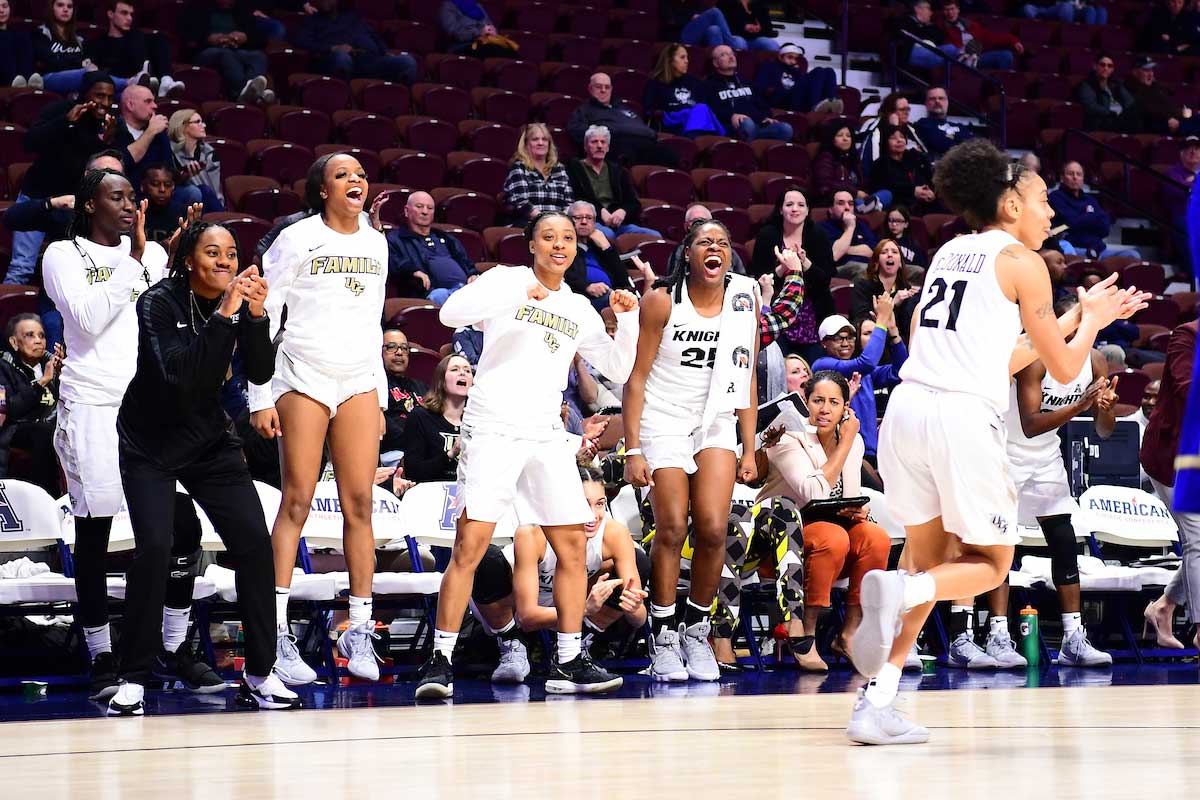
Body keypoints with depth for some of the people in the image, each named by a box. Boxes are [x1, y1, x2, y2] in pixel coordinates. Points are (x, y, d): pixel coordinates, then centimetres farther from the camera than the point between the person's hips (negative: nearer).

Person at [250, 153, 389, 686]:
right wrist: (261, 397, -9)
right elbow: (262, 318, -4)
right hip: (303, 378, -4)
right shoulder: (297, 239, -3)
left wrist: (380, 395, 18)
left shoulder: (375, 243, 13)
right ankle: (277, 634, -6)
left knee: (359, 503, 0)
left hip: (359, 382, 5)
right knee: (297, 502, -7)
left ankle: (359, 632, 4)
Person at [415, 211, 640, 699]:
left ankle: (568, 663, 10)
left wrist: (627, 319, 2)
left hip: (546, 435, 5)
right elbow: (451, 313, -14)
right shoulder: (506, 279, 2)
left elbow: (618, 370, 18)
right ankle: (440, 662, -7)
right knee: (470, 545, -11)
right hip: (491, 430, -5)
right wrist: (519, 294, -22)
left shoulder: (579, 309, 17)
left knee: (572, 545, 2)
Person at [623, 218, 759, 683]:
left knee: (713, 529, -10)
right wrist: (632, 451, -13)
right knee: (671, 529, -8)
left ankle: (697, 630, 7)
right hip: (663, 421, -3)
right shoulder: (662, 301, -9)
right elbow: (635, 377, -8)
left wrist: (749, 450, 5)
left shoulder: (745, 299, 2)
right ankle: (664, 640, 3)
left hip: (717, 422, 3)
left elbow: (748, 379, 8)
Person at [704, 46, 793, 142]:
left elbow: (761, 103, 30)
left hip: (758, 125, 5)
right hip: (732, 126, -5)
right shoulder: (710, 85, 15)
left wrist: (767, 117, 6)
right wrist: (731, 116, -23)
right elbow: (713, 109, -3)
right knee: (747, 124, -42)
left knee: (785, 128, -25)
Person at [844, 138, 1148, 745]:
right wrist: (1090, 321, 24)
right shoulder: (1021, 263, 0)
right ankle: (898, 592, -18)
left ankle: (877, 703, 9)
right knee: (991, 563, 12)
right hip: (962, 418, -7)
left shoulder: (951, 253, 21)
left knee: (928, 562, 19)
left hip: (906, 407, 7)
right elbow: (1063, 368, 6)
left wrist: (1078, 315, 33)